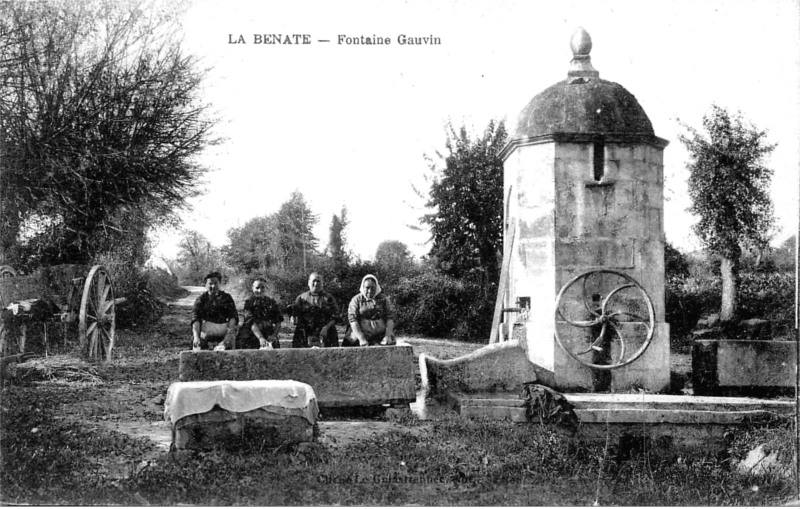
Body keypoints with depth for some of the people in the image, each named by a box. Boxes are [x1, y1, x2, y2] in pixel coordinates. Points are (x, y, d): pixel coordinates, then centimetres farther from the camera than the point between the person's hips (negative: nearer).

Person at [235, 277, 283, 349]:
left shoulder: (271, 302, 10)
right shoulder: (249, 302, 1)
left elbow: (278, 322, 8)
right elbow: (251, 322, -11)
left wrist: (274, 335, -11)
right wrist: (261, 338, -24)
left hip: (269, 339, 2)